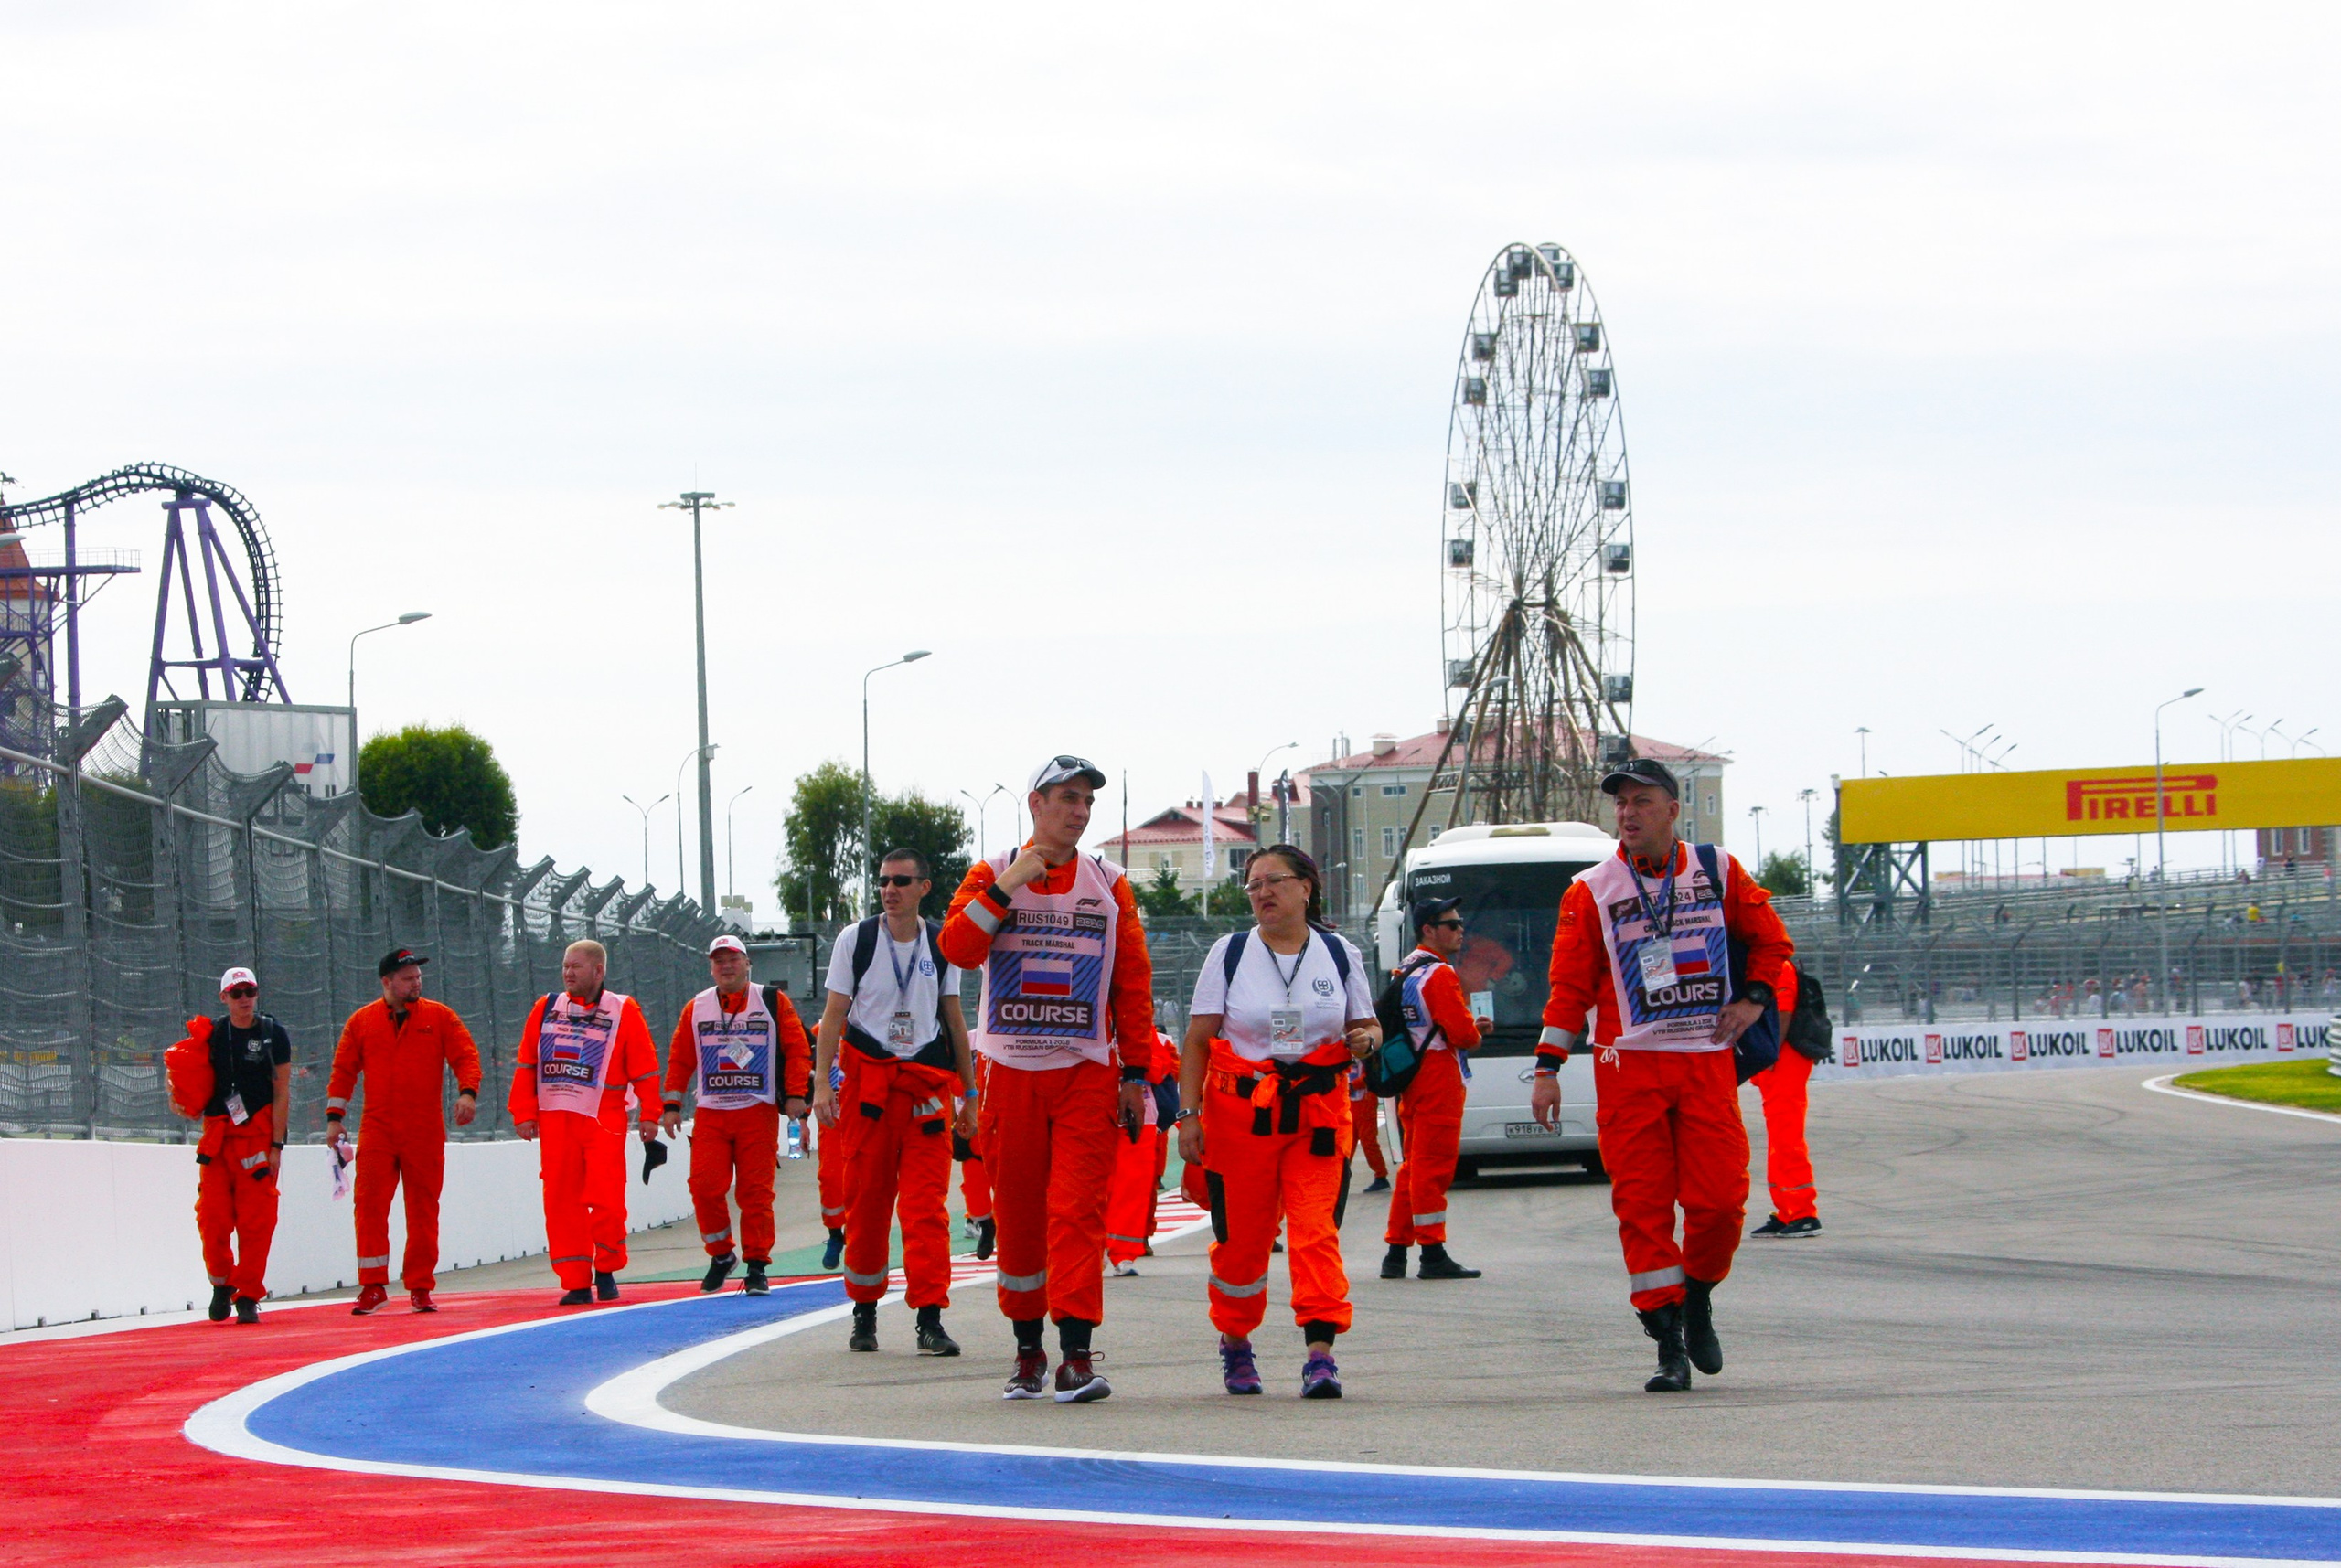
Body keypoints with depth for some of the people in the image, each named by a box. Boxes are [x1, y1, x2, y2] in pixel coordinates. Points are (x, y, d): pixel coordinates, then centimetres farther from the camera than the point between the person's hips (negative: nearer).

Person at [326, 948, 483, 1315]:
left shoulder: (440, 1017, 6)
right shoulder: (362, 1022, 9)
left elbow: (466, 1056, 2)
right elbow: (343, 1071, 11)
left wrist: (467, 1092, -16)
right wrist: (335, 1116, 4)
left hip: (425, 1134, 0)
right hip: (377, 1132, 0)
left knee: (423, 1211, 3)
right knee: (370, 1206, -8)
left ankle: (420, 1287, 11)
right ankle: (373, 1287, -3)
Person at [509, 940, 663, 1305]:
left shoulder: (623, 1012, 3)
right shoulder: (546, 1009, 12)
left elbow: (644, 1067, 2)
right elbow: (526, 1065, 12)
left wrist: (650, 1114, -3)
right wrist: (525, 1113, 5)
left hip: (604, 1120, -3)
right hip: (554, 1120, 3)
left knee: (606, 1199, -9)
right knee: (562, 1202, 1)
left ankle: (606, 1270, 10)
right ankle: (575, 1282, 6)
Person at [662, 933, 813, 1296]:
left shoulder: (773, 1003, 5)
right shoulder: (696, 1009, 11)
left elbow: (798, 1049, 4)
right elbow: (680, 1059, 13)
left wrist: (795, 1094, -4)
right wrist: (672, 1106, 7)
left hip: (758, 1112, -2)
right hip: (710, 1113, 2)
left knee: (756, 1191, -4)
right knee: (705, 1186, -9)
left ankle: (757, 1266, 2)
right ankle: (721, 1255, 10)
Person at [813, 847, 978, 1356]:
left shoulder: (943, 946, 9)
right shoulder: (855, 941, 4)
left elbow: (954, 1022, 15)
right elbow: (835, 1016, 2)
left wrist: (969, 1093, 14)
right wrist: (822, 1084, -7)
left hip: (927, 1086, 1)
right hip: (868, 1082, -1)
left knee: (927, 1205, -9)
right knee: (867, 1204, 5)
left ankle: (930, 1319, -12)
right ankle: (864, 1313, 19)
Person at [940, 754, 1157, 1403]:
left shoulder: (1108, 885, 8)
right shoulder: (992, 876, 5)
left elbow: (1133, 981, 9)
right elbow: (957, 948, -11)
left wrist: (1135, 1071, 4)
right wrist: (1008, 886, -17)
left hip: (1087, 1071, 0)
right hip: (1010, 1071, 0)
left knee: (1077, 1209, -12)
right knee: (1016, 1214, 5)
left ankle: (1076, 1355, -17)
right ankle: (1027, 1349, 18)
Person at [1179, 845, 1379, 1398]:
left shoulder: (1339, 954, 8)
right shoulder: (1230, 953, 4)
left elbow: (1365, 1026, 16)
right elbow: (1198, 1041, 2)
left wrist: (1365, 1040, -9)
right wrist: (1189, 1114, -6)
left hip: (1318, 1112, 0)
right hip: (1240, 1114, 0)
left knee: (1317, 1229, -13)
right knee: (1241, 1237, 4)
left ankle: (1320, 1352, -18)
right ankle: (1234, 1343, 26)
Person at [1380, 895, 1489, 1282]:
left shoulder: (1403, 973, 16)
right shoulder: (1440, 975, -14)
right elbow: (1462, 1033, -20)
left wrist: (1468, 1028, 14)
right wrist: (1475, 1033, 3)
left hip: (1410, 1081, 9)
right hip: (1440, 1079, -9)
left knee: (1413, 1164, 13)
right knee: (1434, 1165, -7)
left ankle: (1396, 1252, 14)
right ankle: (1433, 1254, -6)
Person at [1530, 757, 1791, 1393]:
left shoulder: (1718, 872, 7)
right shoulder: (1592, 891, 3)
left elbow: (1771, 938, 19)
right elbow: (1570, 984, 1)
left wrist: (1753, 1000, 5)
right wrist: (1547, 1067, -5)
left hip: (1707, 1060, 1)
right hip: (1628, 1065, -1)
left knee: (1719, 1198, -7)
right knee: (1642, 1204, -6)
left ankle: (1698, 1298, 21)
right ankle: (1669, 1344, -1)